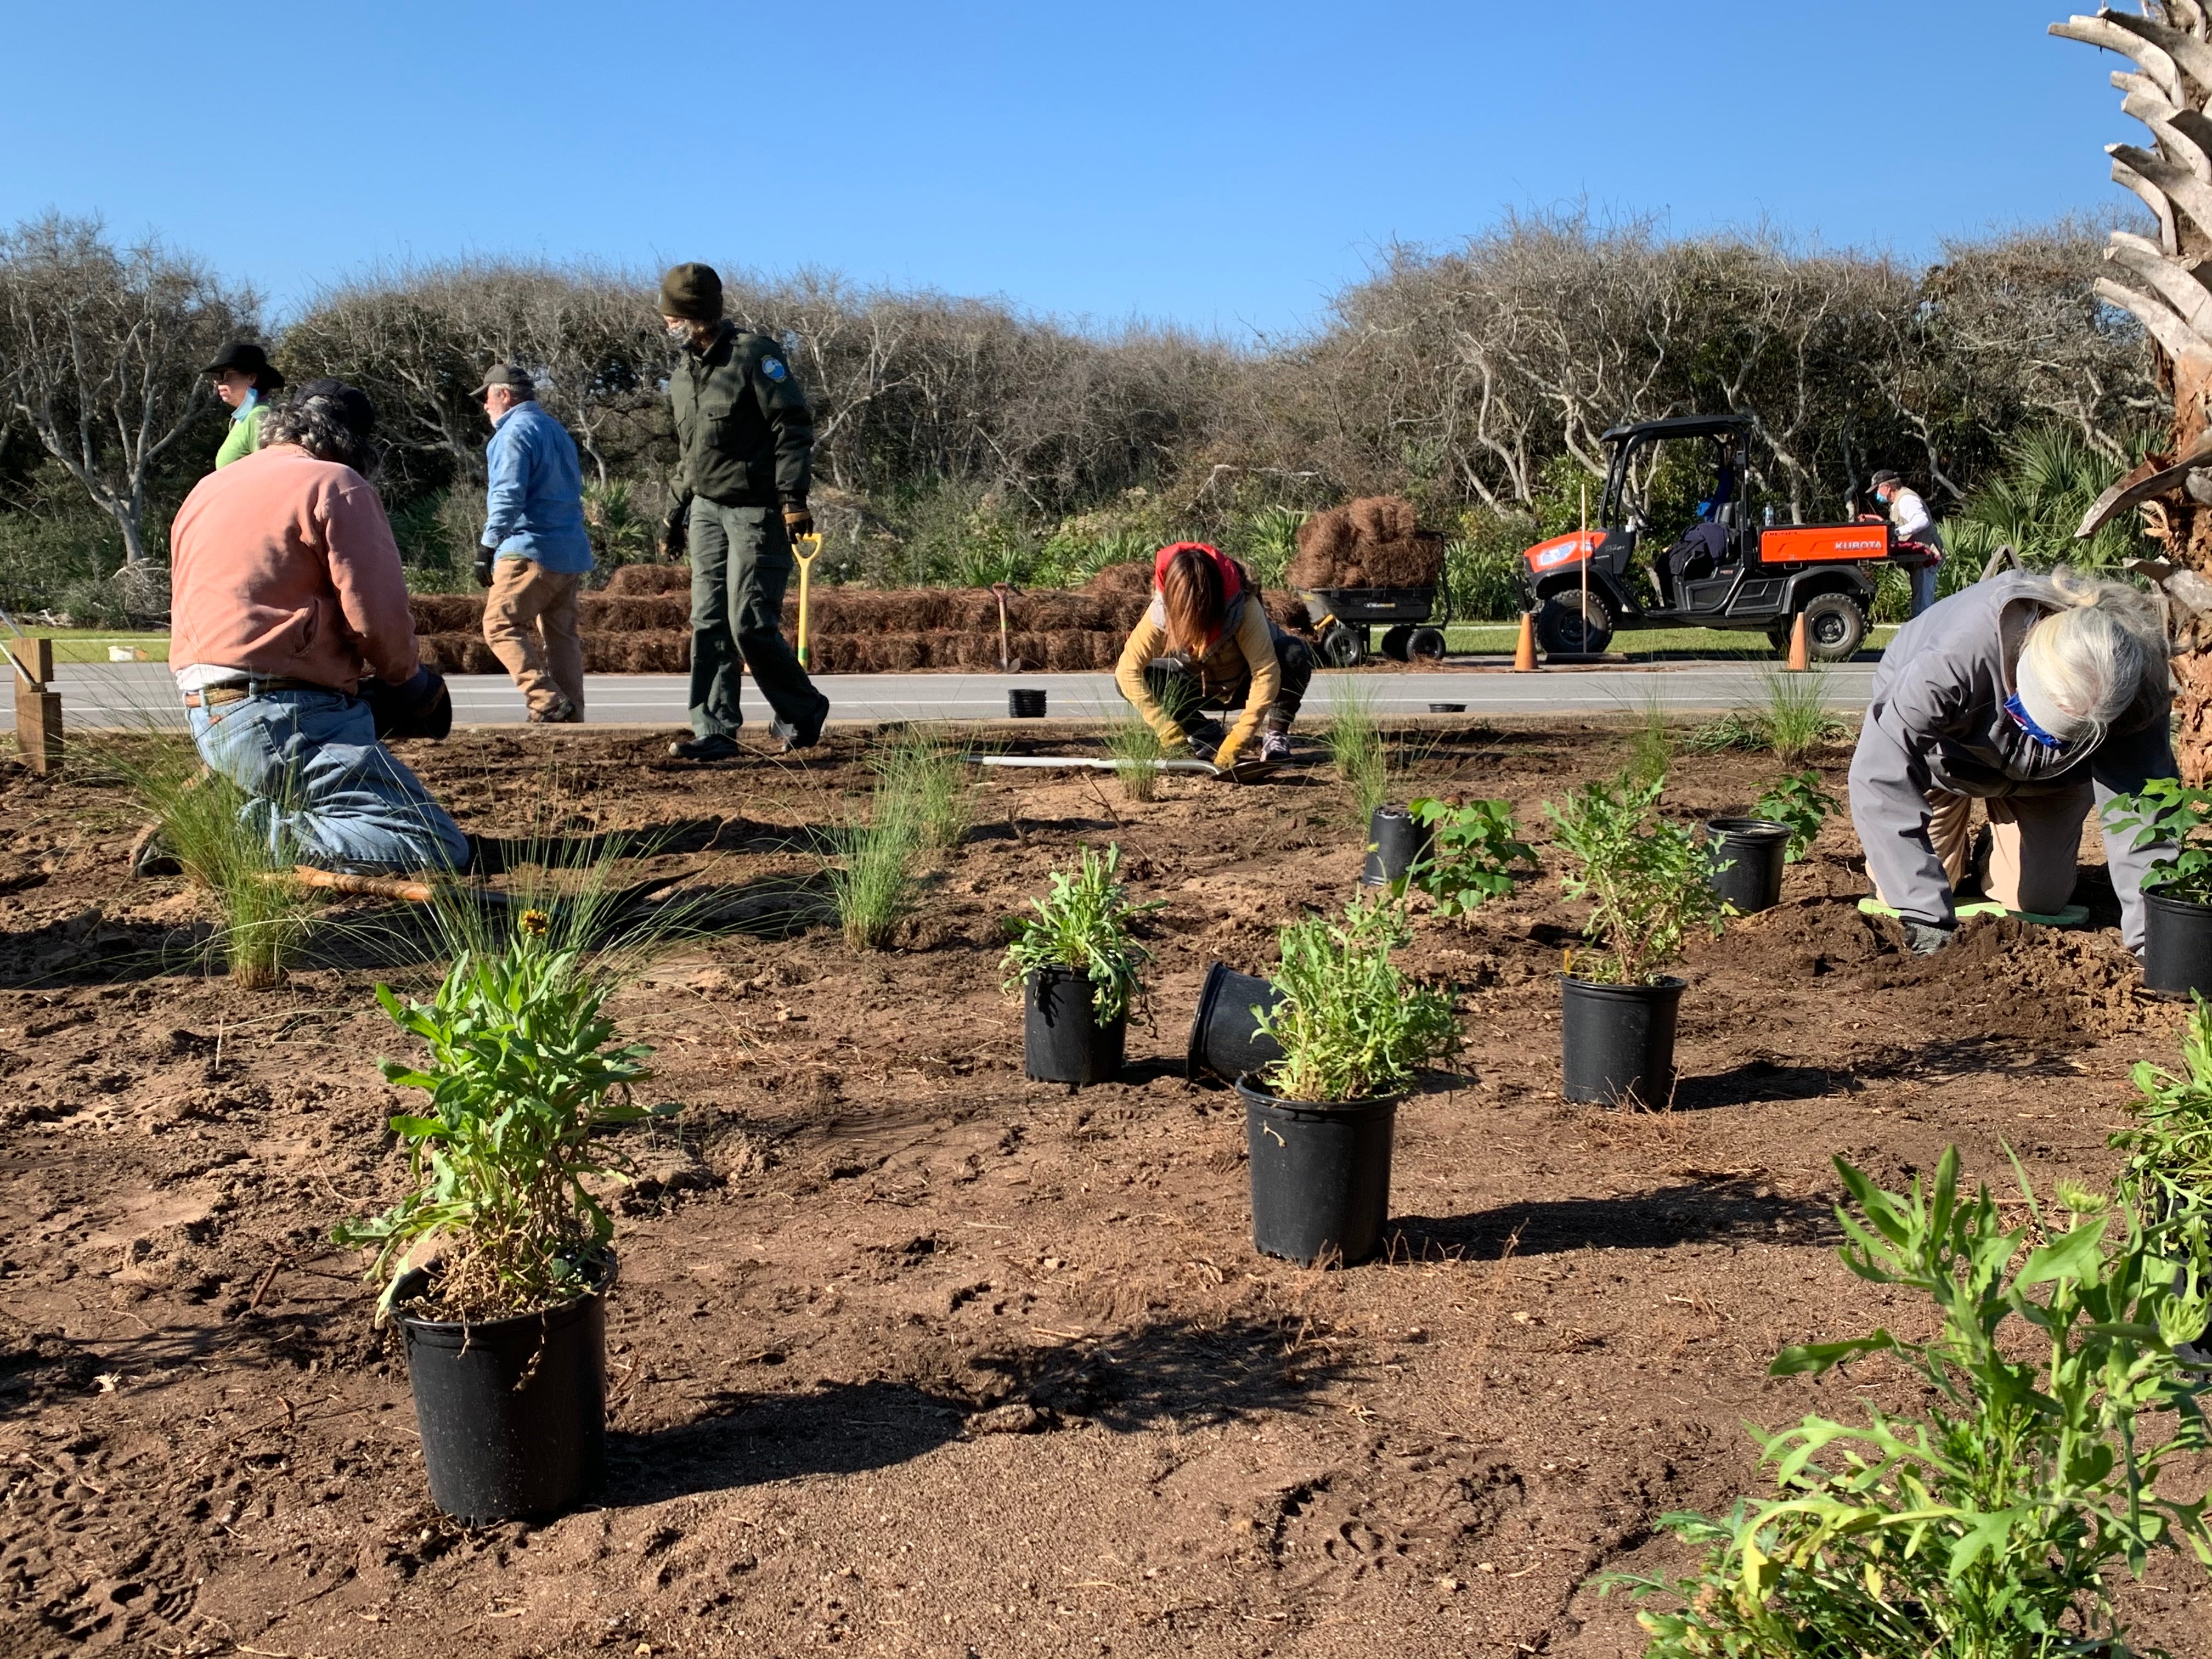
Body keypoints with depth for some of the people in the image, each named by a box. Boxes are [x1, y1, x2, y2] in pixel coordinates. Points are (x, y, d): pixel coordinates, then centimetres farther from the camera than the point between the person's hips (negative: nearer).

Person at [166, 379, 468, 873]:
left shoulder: (205, 489, 20)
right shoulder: (334, 484, -5)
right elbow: (378, 614, -13)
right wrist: (406, 679, 7)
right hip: (286, 720, -9)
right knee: (440, 848, -13)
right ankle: (267, 839, -24)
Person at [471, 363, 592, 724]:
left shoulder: (514, 432, -7)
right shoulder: (557, 430, 21)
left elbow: (508, 496, -17)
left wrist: (488, 545, -15)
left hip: (531, 549, -9)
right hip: (571, 552, 9)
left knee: (500, 625, -7)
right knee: (561, 634, 9)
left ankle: (549, 703, -19)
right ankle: (570, 715, 6)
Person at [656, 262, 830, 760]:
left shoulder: (754, 354, -10)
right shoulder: (682, 373, 14)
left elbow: (794, 427, -15)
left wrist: (793, 498, -22)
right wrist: (678, 511, 20)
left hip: (757, 510, -7)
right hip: (707, 509, 7)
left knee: (749, 623, -10)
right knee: (708, 623, 1)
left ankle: (802, 710, 11)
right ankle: (714, 732, 3)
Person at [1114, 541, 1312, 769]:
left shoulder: (1242, 605, -34)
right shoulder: (1161, 611, -28)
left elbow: (1266, 673, -38)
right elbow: (1127, 669, -31)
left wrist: (1238, 739, -44)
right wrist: (1166, 728, -38)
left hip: (1244, 683, -2)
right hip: (1199, 688, 3)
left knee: (1294, 653, -34)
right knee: (1128, 681, -24)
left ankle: (1276, 735, -12)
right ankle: (1206, 735, -7)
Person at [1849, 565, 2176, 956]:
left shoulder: (2134, 690, -35)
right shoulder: (1958, 655, -46)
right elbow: (1879, 775, -47)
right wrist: (1925, 914, -50)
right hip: (1941, 750, -2)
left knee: (2038, 901, -7)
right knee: (1899, 894, -11)